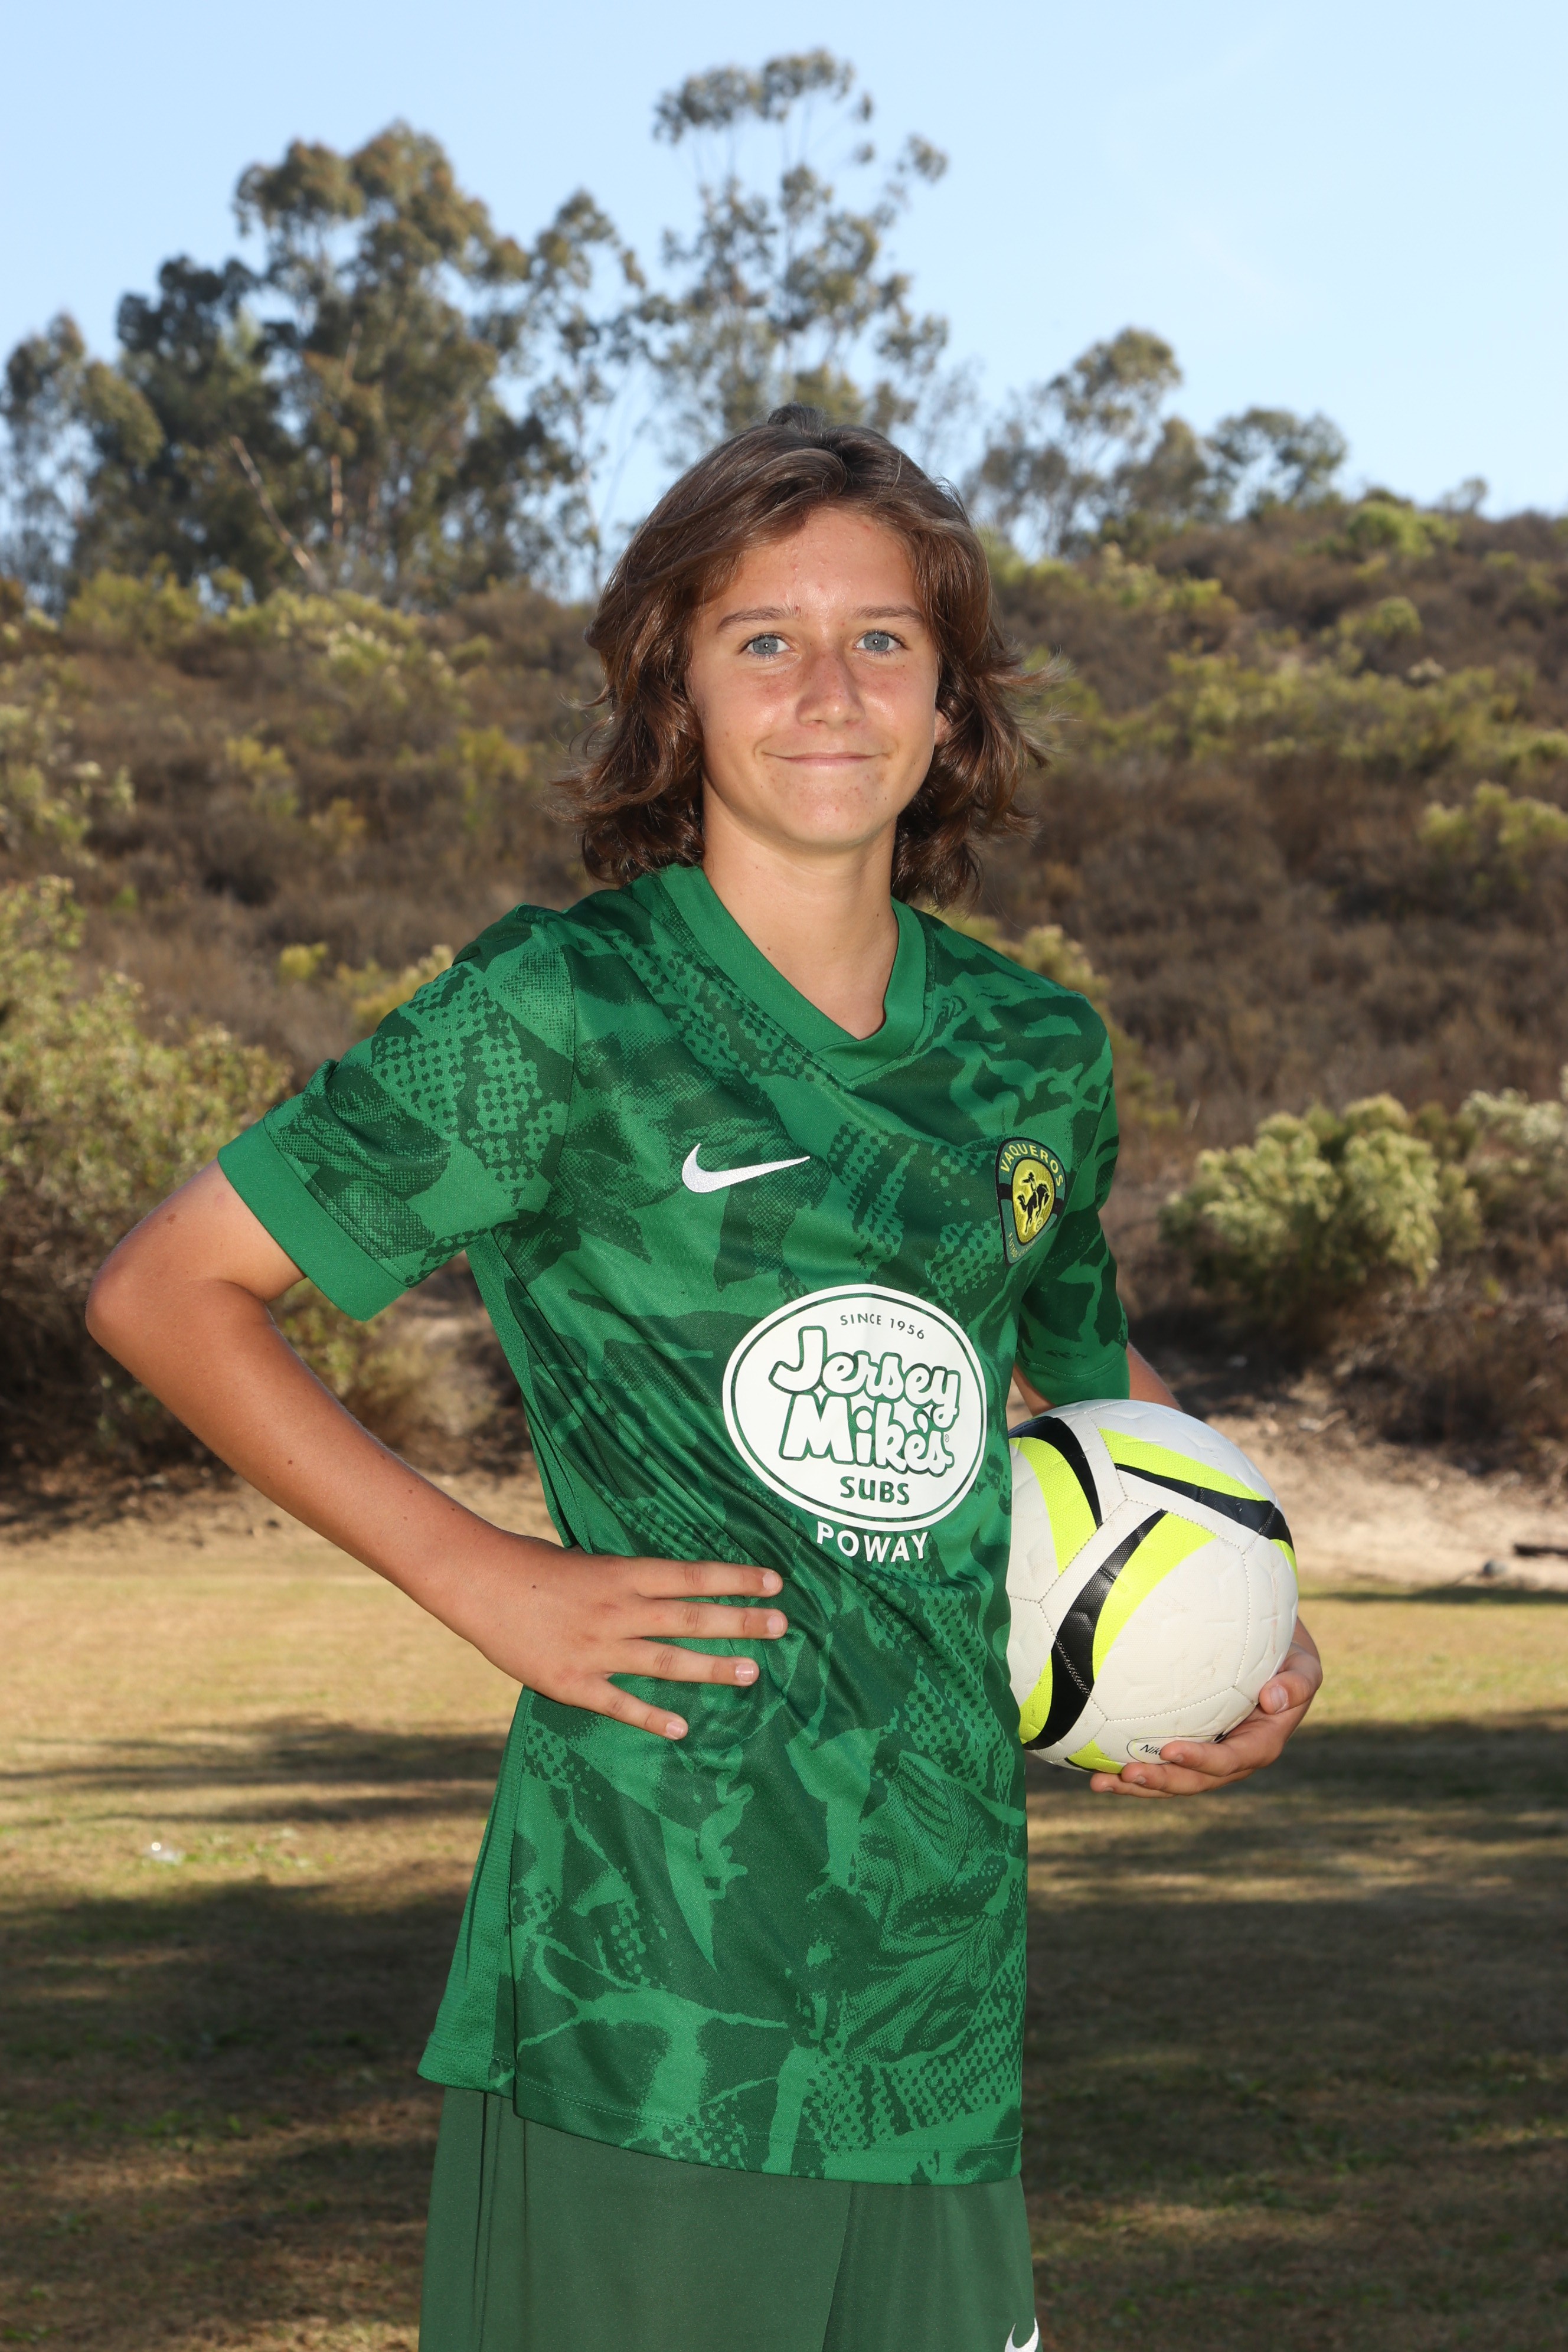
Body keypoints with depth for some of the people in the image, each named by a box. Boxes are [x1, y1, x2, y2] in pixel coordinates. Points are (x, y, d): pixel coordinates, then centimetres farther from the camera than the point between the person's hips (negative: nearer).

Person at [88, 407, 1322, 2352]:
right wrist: (479, 1578, -8)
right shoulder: (560, 1016, -5)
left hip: (939, 1963, 5)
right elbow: (167, 1292, -2)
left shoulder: (1037, 1054, 11)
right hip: (644, 1981, -5)